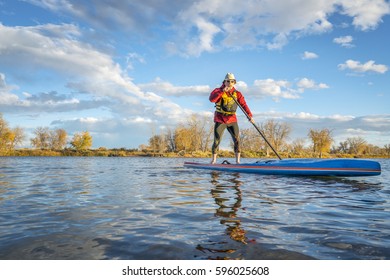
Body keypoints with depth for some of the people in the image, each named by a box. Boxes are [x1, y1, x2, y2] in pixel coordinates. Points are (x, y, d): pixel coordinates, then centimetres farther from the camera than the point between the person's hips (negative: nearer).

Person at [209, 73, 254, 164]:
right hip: (220, 120, -2)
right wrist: (222, 91, -33)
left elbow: (243, 104, -4)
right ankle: (214, 160, 16)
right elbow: (211, 99, -22)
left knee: (237, 139, -5)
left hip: (232, 120, 2)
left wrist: (249, 115, -17)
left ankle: (237, 161, 2)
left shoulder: (237, 93, 6)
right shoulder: (218, 90, -3)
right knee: (217, 140, 0)